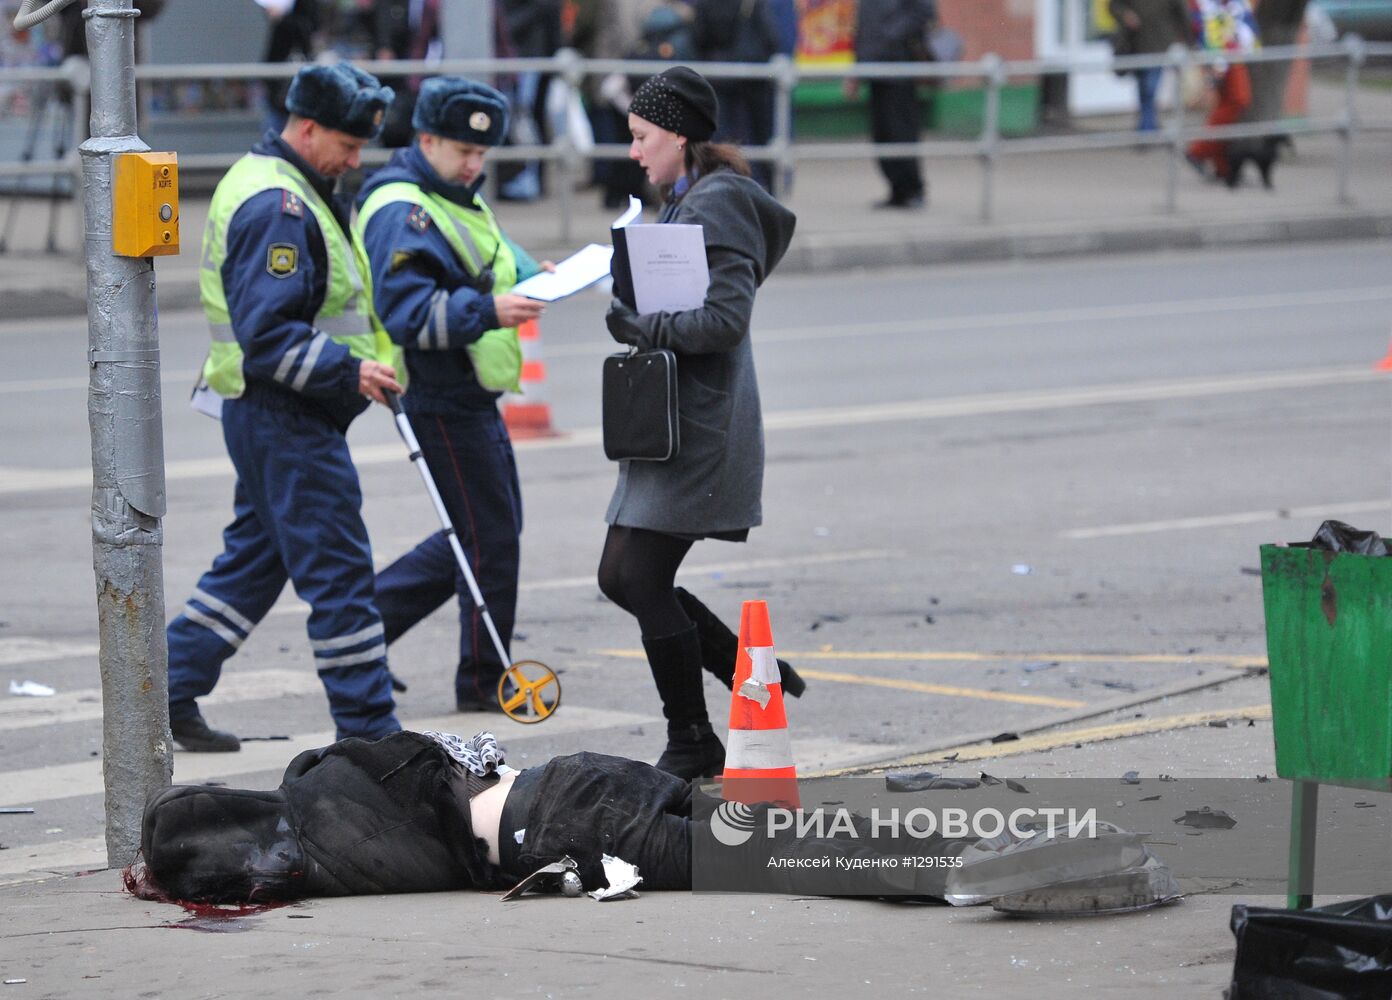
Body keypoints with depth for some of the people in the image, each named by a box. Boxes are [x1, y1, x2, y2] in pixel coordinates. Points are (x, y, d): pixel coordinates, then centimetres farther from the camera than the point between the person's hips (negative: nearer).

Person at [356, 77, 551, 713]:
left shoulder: (459, 200, 15)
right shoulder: (402, 211, -17)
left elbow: (491, 262, 29)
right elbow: (407, 310, -28)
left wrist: (529, 275, 8)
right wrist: (487, 311, -39)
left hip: (472, 396, 10)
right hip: (442, 402, -10)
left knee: (487, 531, 17)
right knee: (492, 537, -4)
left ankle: (364, 616, 20)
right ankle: (484, 680, 7)